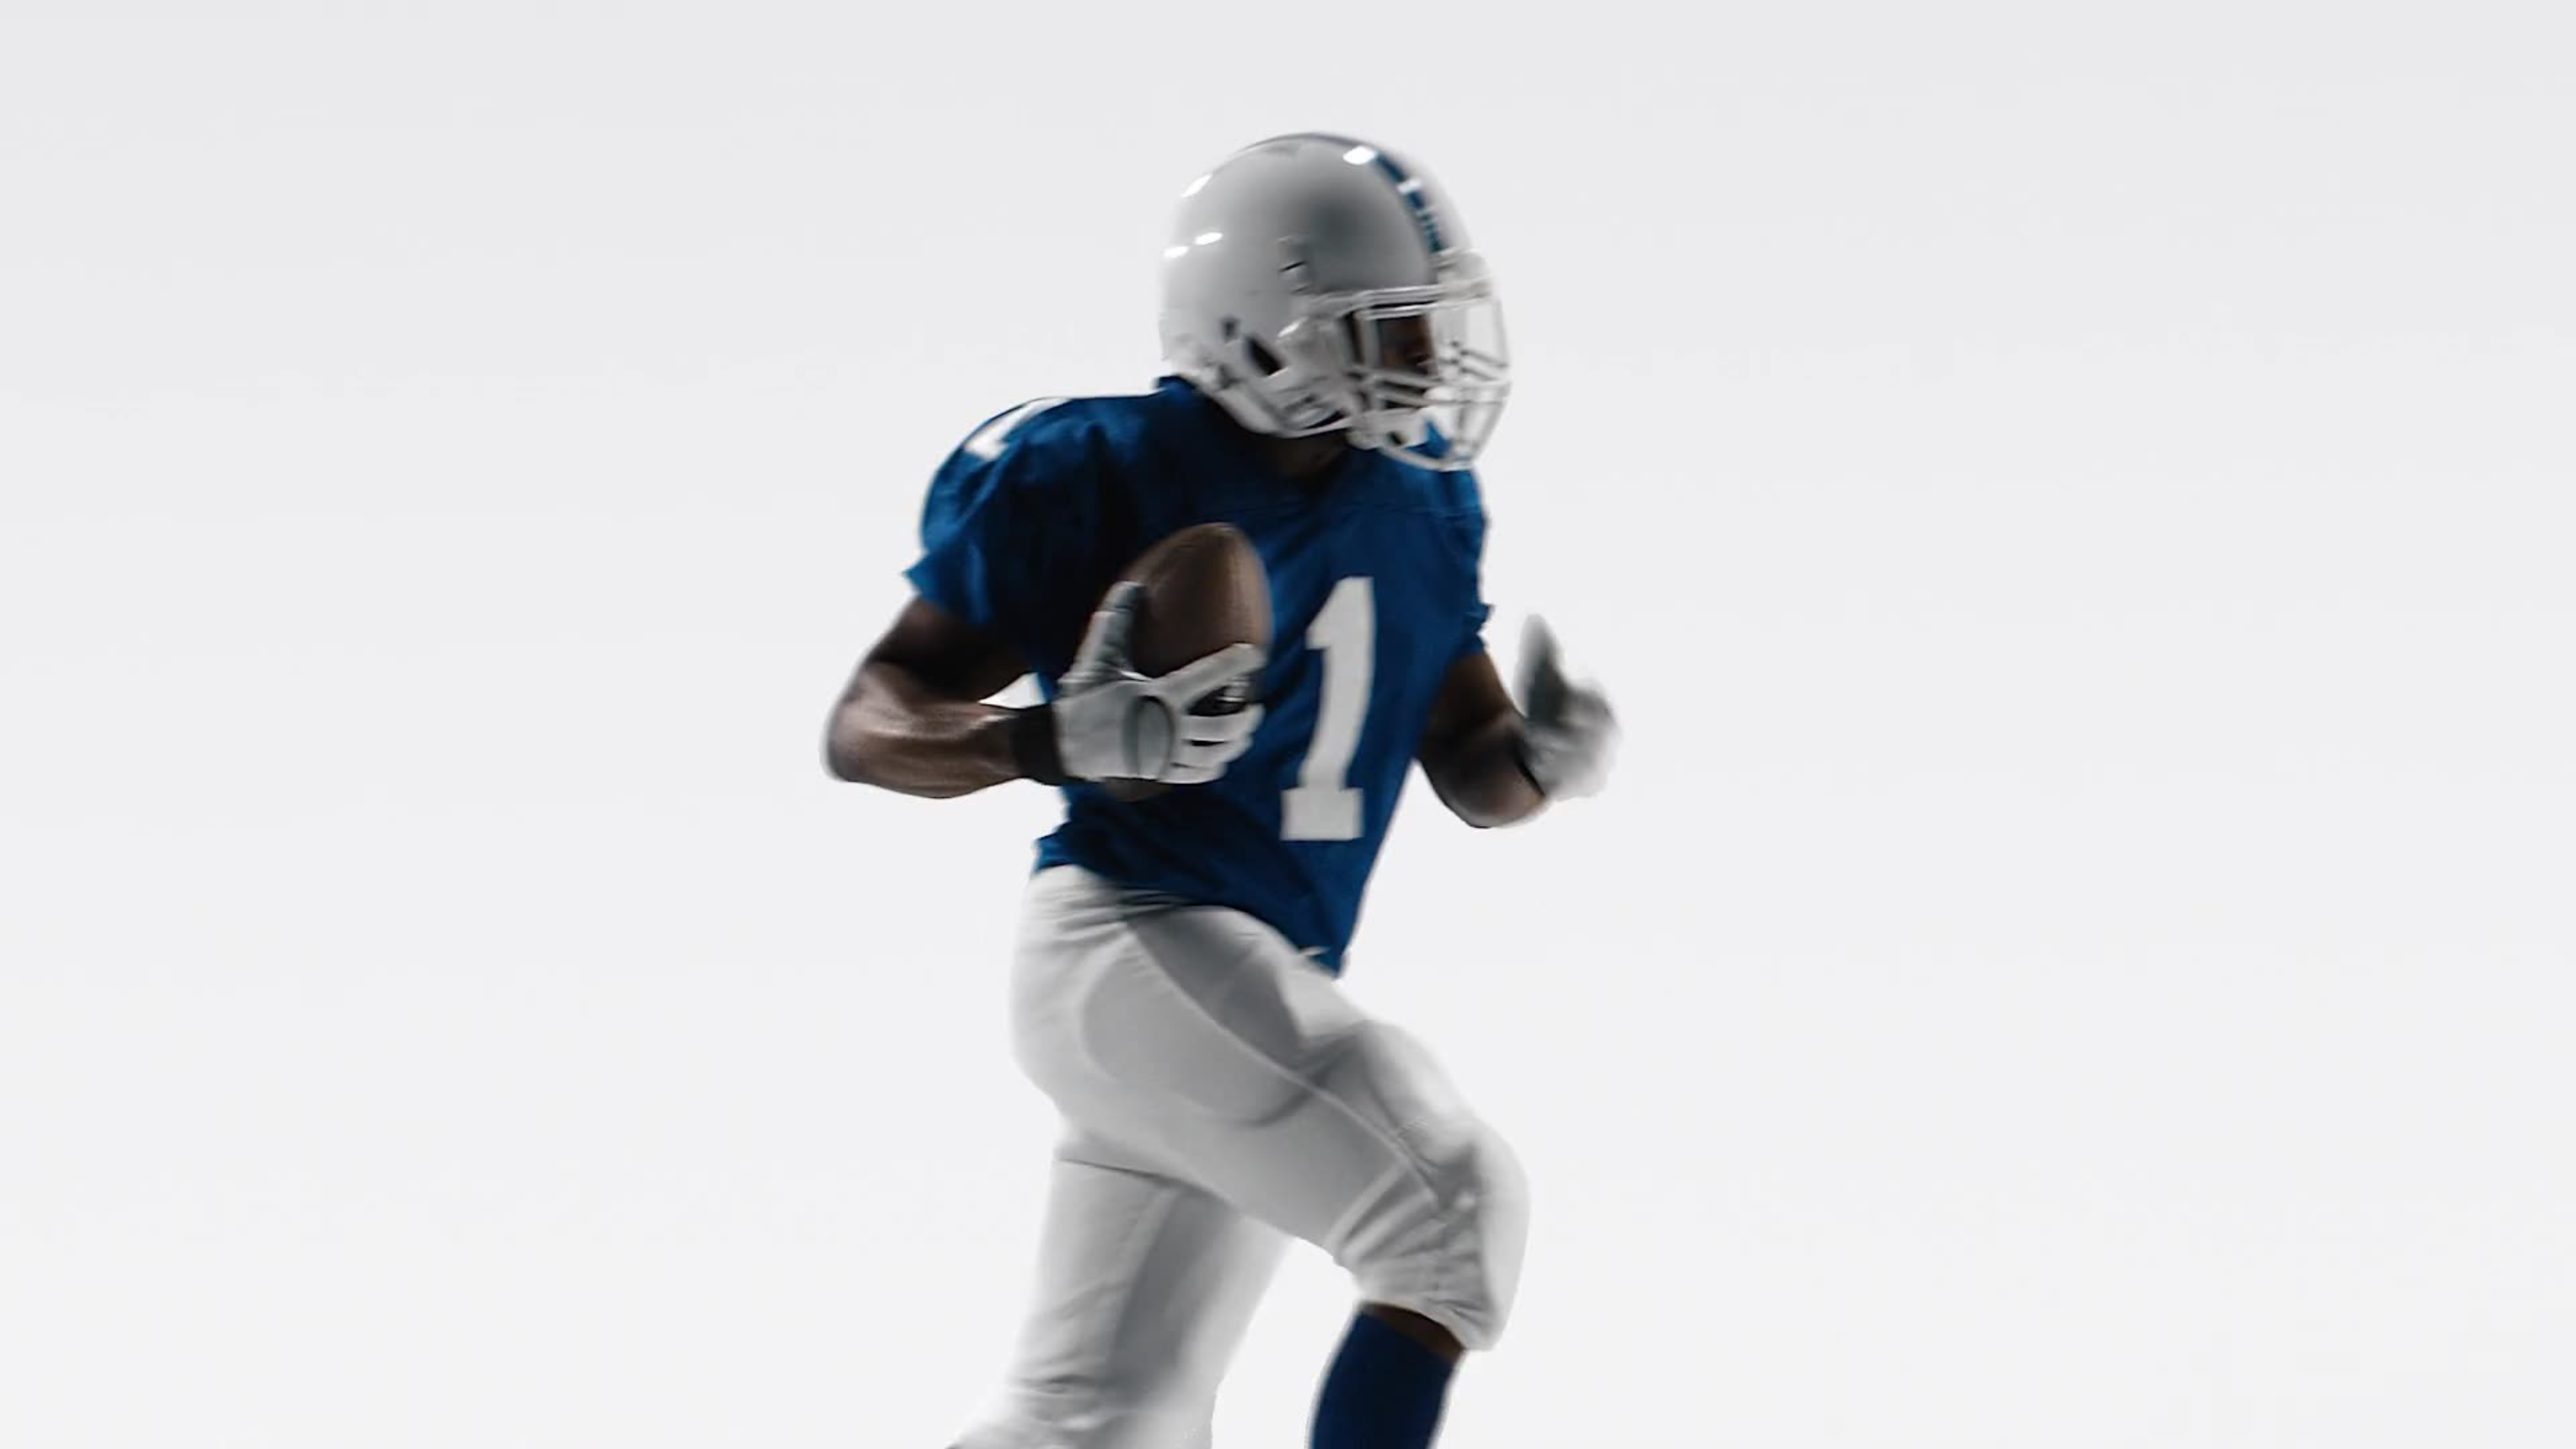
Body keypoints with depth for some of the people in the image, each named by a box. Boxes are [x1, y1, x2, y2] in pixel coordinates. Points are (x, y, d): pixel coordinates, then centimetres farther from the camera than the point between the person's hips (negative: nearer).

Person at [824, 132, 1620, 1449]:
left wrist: (1539, 757, -7)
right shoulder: (1102, 477, -12)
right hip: (1132, 938, -8)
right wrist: (1059, 740, -29)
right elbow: (870, 722, -10)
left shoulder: (1417, 501, 9)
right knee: (1454, 1212, -22)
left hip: (1265, 989, 8)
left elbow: (1468, 763, 17)